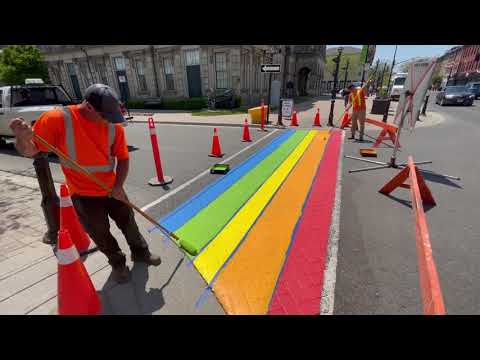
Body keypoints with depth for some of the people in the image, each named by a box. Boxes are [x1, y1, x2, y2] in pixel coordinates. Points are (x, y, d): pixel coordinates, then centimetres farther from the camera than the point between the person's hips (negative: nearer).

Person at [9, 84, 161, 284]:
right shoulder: (57, 119, -17)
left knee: (128, 223, 16)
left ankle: (140, 253, 40)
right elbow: (30, 151, -11)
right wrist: (23, 138, -34)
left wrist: (118, 185, -18)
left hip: (112, 190, 3)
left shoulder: (114, 125, -10)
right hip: (84, 194, -2)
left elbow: (123, 158, -6)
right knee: (101, 235, 12)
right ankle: (118, 263, 36)